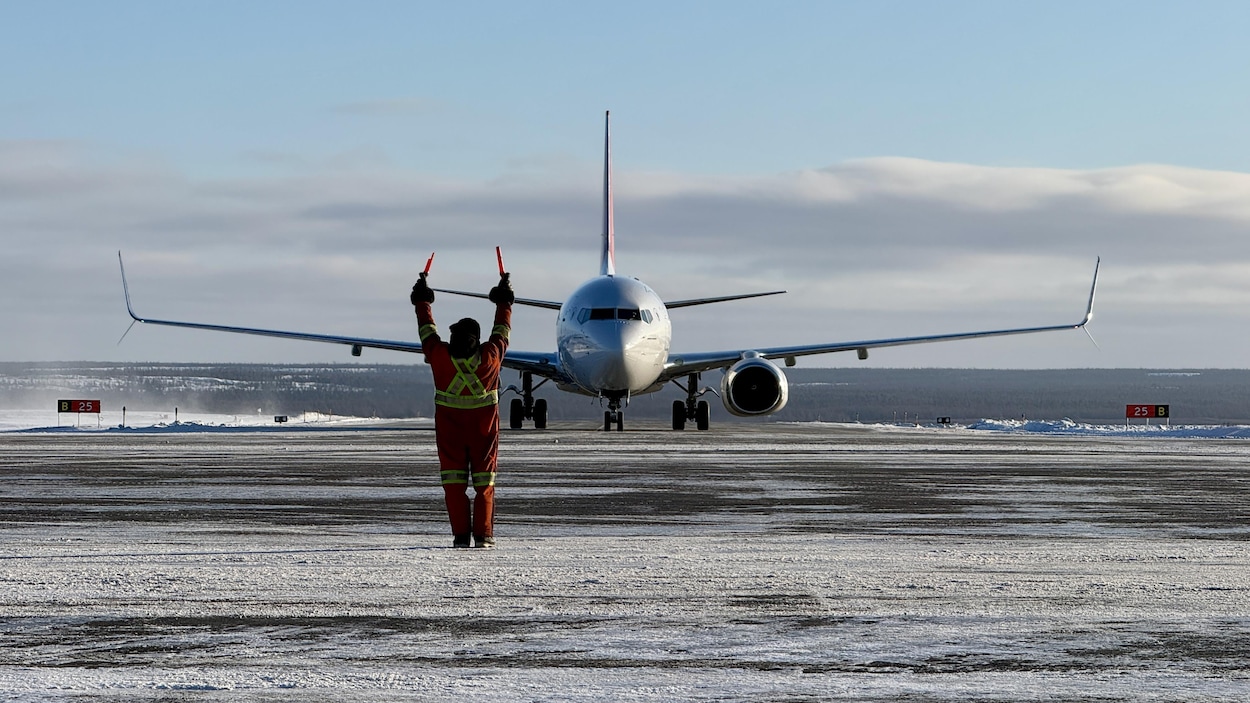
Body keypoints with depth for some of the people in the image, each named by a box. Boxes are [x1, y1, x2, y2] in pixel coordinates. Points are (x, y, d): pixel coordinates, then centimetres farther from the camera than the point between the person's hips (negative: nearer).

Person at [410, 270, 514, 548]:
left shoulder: (440, 356, -17)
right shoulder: (491, 357, -16)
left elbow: (427, 328, -1)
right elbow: (501, 329, 1)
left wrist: (422, 300, 15)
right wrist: (504, 301, 17)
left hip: (449, 429, 0)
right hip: (484, 429, 0)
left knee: (454, 483, 5)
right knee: (484, 482, 7)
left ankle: (460, 535, -1)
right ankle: (483, 535, 3)